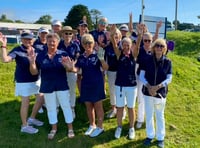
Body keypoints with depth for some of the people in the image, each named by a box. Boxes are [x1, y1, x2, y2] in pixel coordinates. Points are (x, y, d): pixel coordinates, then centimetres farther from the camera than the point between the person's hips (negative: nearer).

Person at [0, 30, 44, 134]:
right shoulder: (17, 50, -11)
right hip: (23, 81, -6)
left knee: (41, 99, 11)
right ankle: (24, 126, 21)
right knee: (25, 102, 3)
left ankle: (32, 118, 33)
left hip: (36, 79, 6)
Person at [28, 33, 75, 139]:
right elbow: (34, 72, 0)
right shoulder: (40, 56, -2)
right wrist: (32, 62, -19)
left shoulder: (63, 54, -5)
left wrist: (66, 65, -28)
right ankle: (54, 128, 33)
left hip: (62, 86, -1)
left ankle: (70, 128, 23)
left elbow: (69, 70, -5)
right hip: (47, 87, 2)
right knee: (51, 108, 14)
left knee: (66, 106, 7)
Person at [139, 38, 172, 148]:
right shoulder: (148, 60, -4)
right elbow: (141, 75, -2)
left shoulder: (167, 62, -4)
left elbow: (169, 78, -5)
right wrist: (148, 86, -17)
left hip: (161, 93, -1)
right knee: (149, 115, 13)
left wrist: (157, 86, -18)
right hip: (148, 92, 1)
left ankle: (160, 138, 29)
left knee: (160, 116, 12)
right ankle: (150, 135, 32)